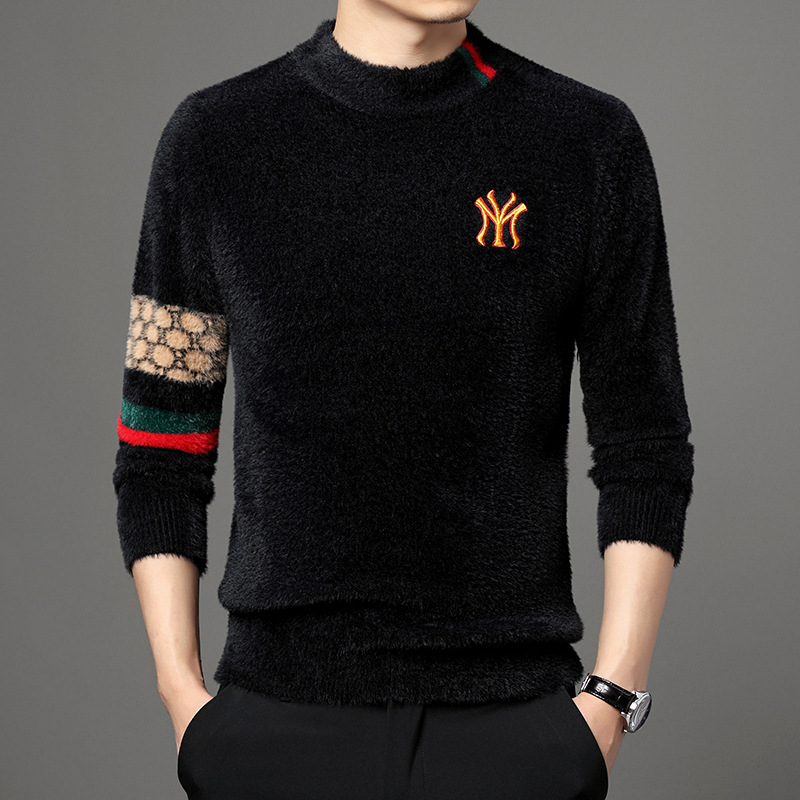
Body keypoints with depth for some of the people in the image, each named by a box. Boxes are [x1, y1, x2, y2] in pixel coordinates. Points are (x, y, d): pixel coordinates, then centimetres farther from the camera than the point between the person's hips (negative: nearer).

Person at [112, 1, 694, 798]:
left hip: (510, 728, 0)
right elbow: (159, 451, 4)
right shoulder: (214, 140, 0)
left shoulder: (594, 141, -2)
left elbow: (646, 453, 1)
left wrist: (609, 706, -7)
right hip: (284, 725, 1)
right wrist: (183, 697, -3)